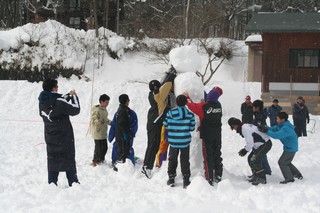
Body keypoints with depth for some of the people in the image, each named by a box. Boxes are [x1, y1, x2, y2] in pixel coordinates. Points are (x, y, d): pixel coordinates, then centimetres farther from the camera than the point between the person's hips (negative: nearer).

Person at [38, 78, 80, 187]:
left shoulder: (42, 102, -1)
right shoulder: (58, 101, -22)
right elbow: (75, 110, -14)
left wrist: (67, 96, 11)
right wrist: (74, 96, 0)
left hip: (50, 138, 6)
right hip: (65, 137, -5)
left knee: (52, 161, 12)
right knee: (69, 160, 7)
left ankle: (52, 183, 11)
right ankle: (73, 182, 12)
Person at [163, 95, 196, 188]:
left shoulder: (170, 113, -9)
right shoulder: (190, 114, -8)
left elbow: (166, 125, -2)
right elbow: (191, 128, -3)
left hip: (173, 141, 0)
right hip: (185, 141, 0)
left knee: (172, 159, 16)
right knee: (185, 160, 10)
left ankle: (171, 179, 20)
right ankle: (186, 180, 9)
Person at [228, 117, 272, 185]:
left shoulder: (244, 128, -20)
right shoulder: (245, 127, 12)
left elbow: (250, 143, -21)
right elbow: (250, 141, 19)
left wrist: (245, 150, -7)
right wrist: (245, 149, 9)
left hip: (265, 144, -11)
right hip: (260, 144, 11)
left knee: (255, 160, -15)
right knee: (250, 159, 14)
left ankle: (262, 179, -7)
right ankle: (256, 175, 25)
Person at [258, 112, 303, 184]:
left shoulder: (286, 128, -28)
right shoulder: (281, 125, 4)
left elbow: (276, 135, -37)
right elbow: (273, 128, 1)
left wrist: (267, 131, -34)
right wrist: (265, 128, -15)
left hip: (291, 148, -10)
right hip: (289, 147, 10)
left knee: (282, 162, -7)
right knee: (286, 162, 22)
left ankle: (289, 178, 0)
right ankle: (298, 175, 31)